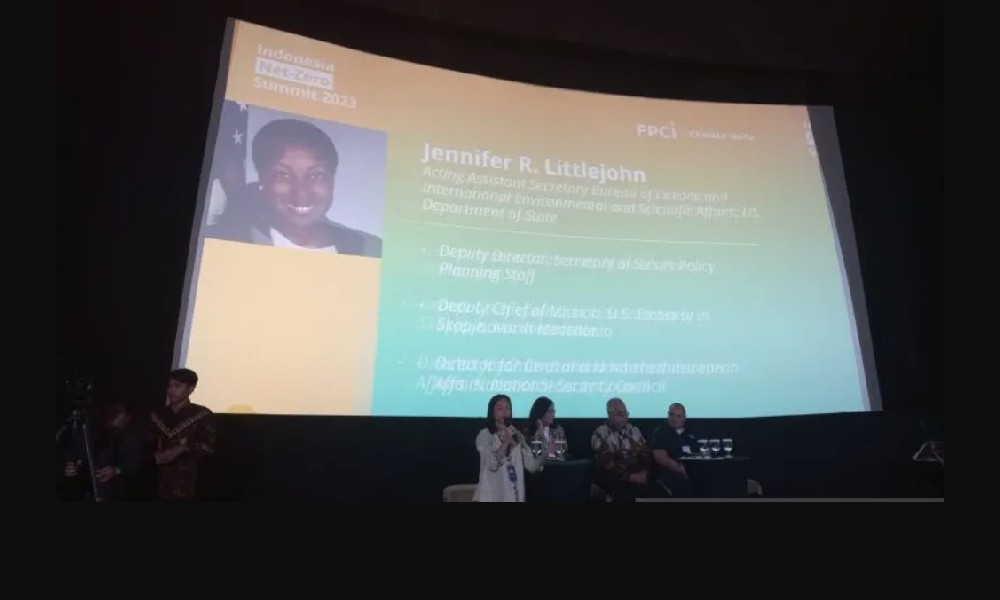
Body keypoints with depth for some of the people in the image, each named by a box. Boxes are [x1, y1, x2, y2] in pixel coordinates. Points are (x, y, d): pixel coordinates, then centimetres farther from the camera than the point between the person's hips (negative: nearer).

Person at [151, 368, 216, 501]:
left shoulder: (201, 415, -1)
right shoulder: (159, 415, 15)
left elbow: (208, 446, -6)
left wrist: (182, 449, -15)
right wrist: (156, 455, -4)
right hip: (161, 484, 5)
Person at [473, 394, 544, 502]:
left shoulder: (516, 435, 12)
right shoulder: (484, 435, -3)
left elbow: (531, 466, 4)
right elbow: (492, 464, -18)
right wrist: (506, 441, -16)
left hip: (514, 495, 5)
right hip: (491, 496, -4)